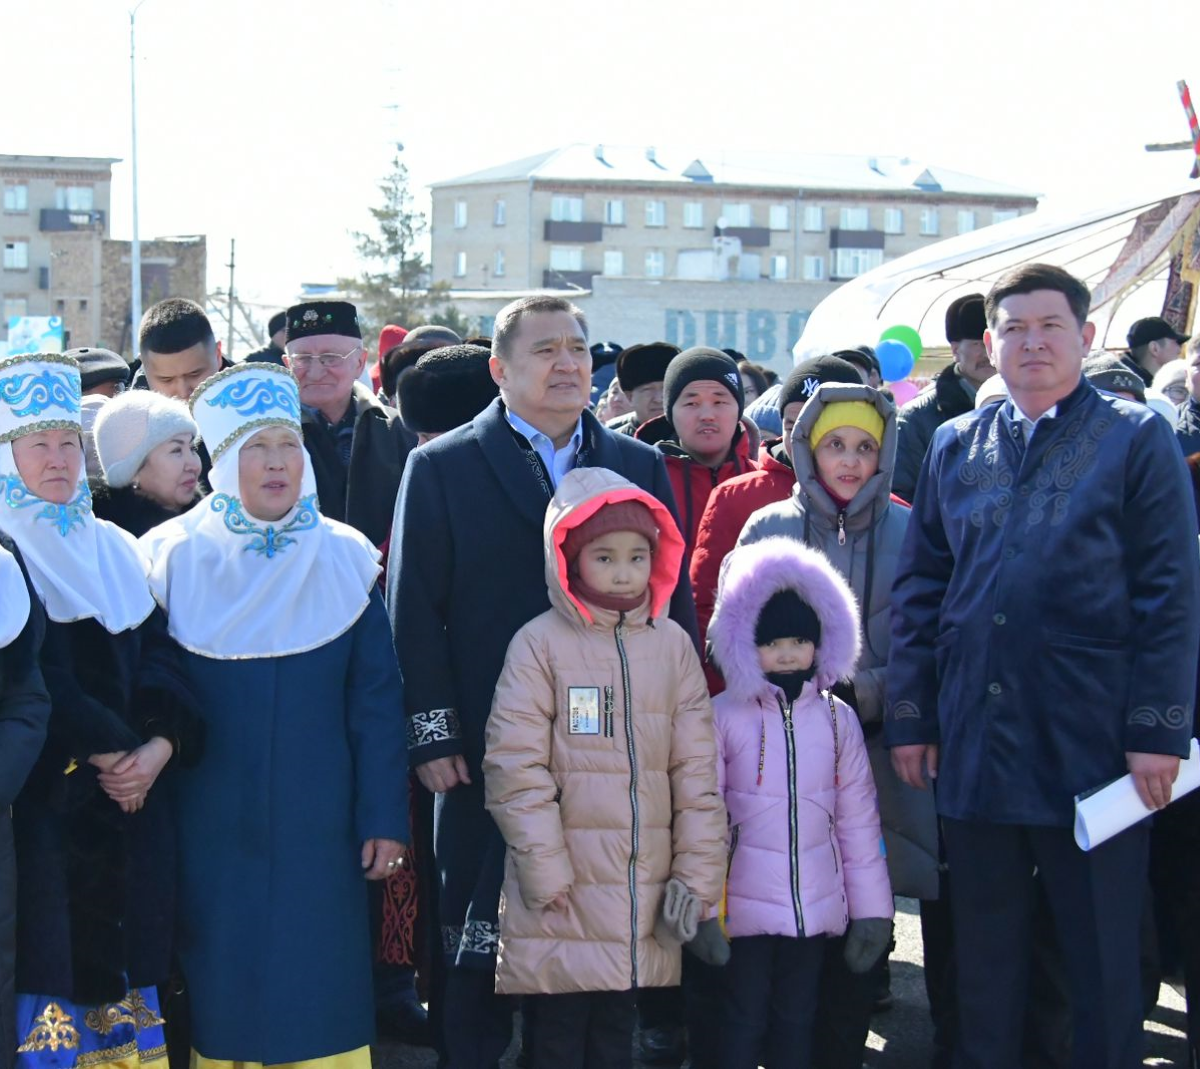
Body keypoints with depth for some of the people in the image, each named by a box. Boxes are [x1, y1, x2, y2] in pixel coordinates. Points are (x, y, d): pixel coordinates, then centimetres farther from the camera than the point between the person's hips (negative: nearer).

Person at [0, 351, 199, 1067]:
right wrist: (102, 752, -13)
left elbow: (163, 659, 9)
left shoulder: (116, 551, 15)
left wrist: (161, 746, -8)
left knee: (122, 958, 4)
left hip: (131, 811, 5)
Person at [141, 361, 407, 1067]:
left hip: (317, 825, 0)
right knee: (223, 987, 5)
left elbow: (376, 701, 1)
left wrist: (385, 819, -3)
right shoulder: (178, 556, 0)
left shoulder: (343, 560, 2)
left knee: (319, 990, 3)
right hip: (212, 828, 0)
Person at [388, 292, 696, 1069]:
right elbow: (416, 612, -2)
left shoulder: (641, 467, 10)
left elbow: (674, 603, 10)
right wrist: (433, 735, -9)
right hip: (488, 753, -2)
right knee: (480, 946, 4)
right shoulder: (443, 468, 2)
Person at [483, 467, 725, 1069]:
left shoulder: (672, 644, 7)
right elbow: (515, 769, -8)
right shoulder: (540, 643, -4)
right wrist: (546, 874, -11)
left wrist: (696, 875, 3)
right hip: (562, 900, -3)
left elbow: (697, 767, 7)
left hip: (644, 895, 3)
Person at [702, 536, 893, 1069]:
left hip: (815, 905, 3)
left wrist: (871, 905, 6)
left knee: (796, 1021, 13)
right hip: (743, 904, -3)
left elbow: (858, 819, 6)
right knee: (742, 1020, 4)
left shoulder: (837, 719, 4)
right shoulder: (724, 716, -6)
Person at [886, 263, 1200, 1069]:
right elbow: (919, 588, 11)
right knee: (985, 957, 13)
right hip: (975, 744, 4)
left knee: (1103, 959, 7)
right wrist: (910, 716, 5)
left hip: (1091, 747, -3)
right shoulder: (955, 448, 11)